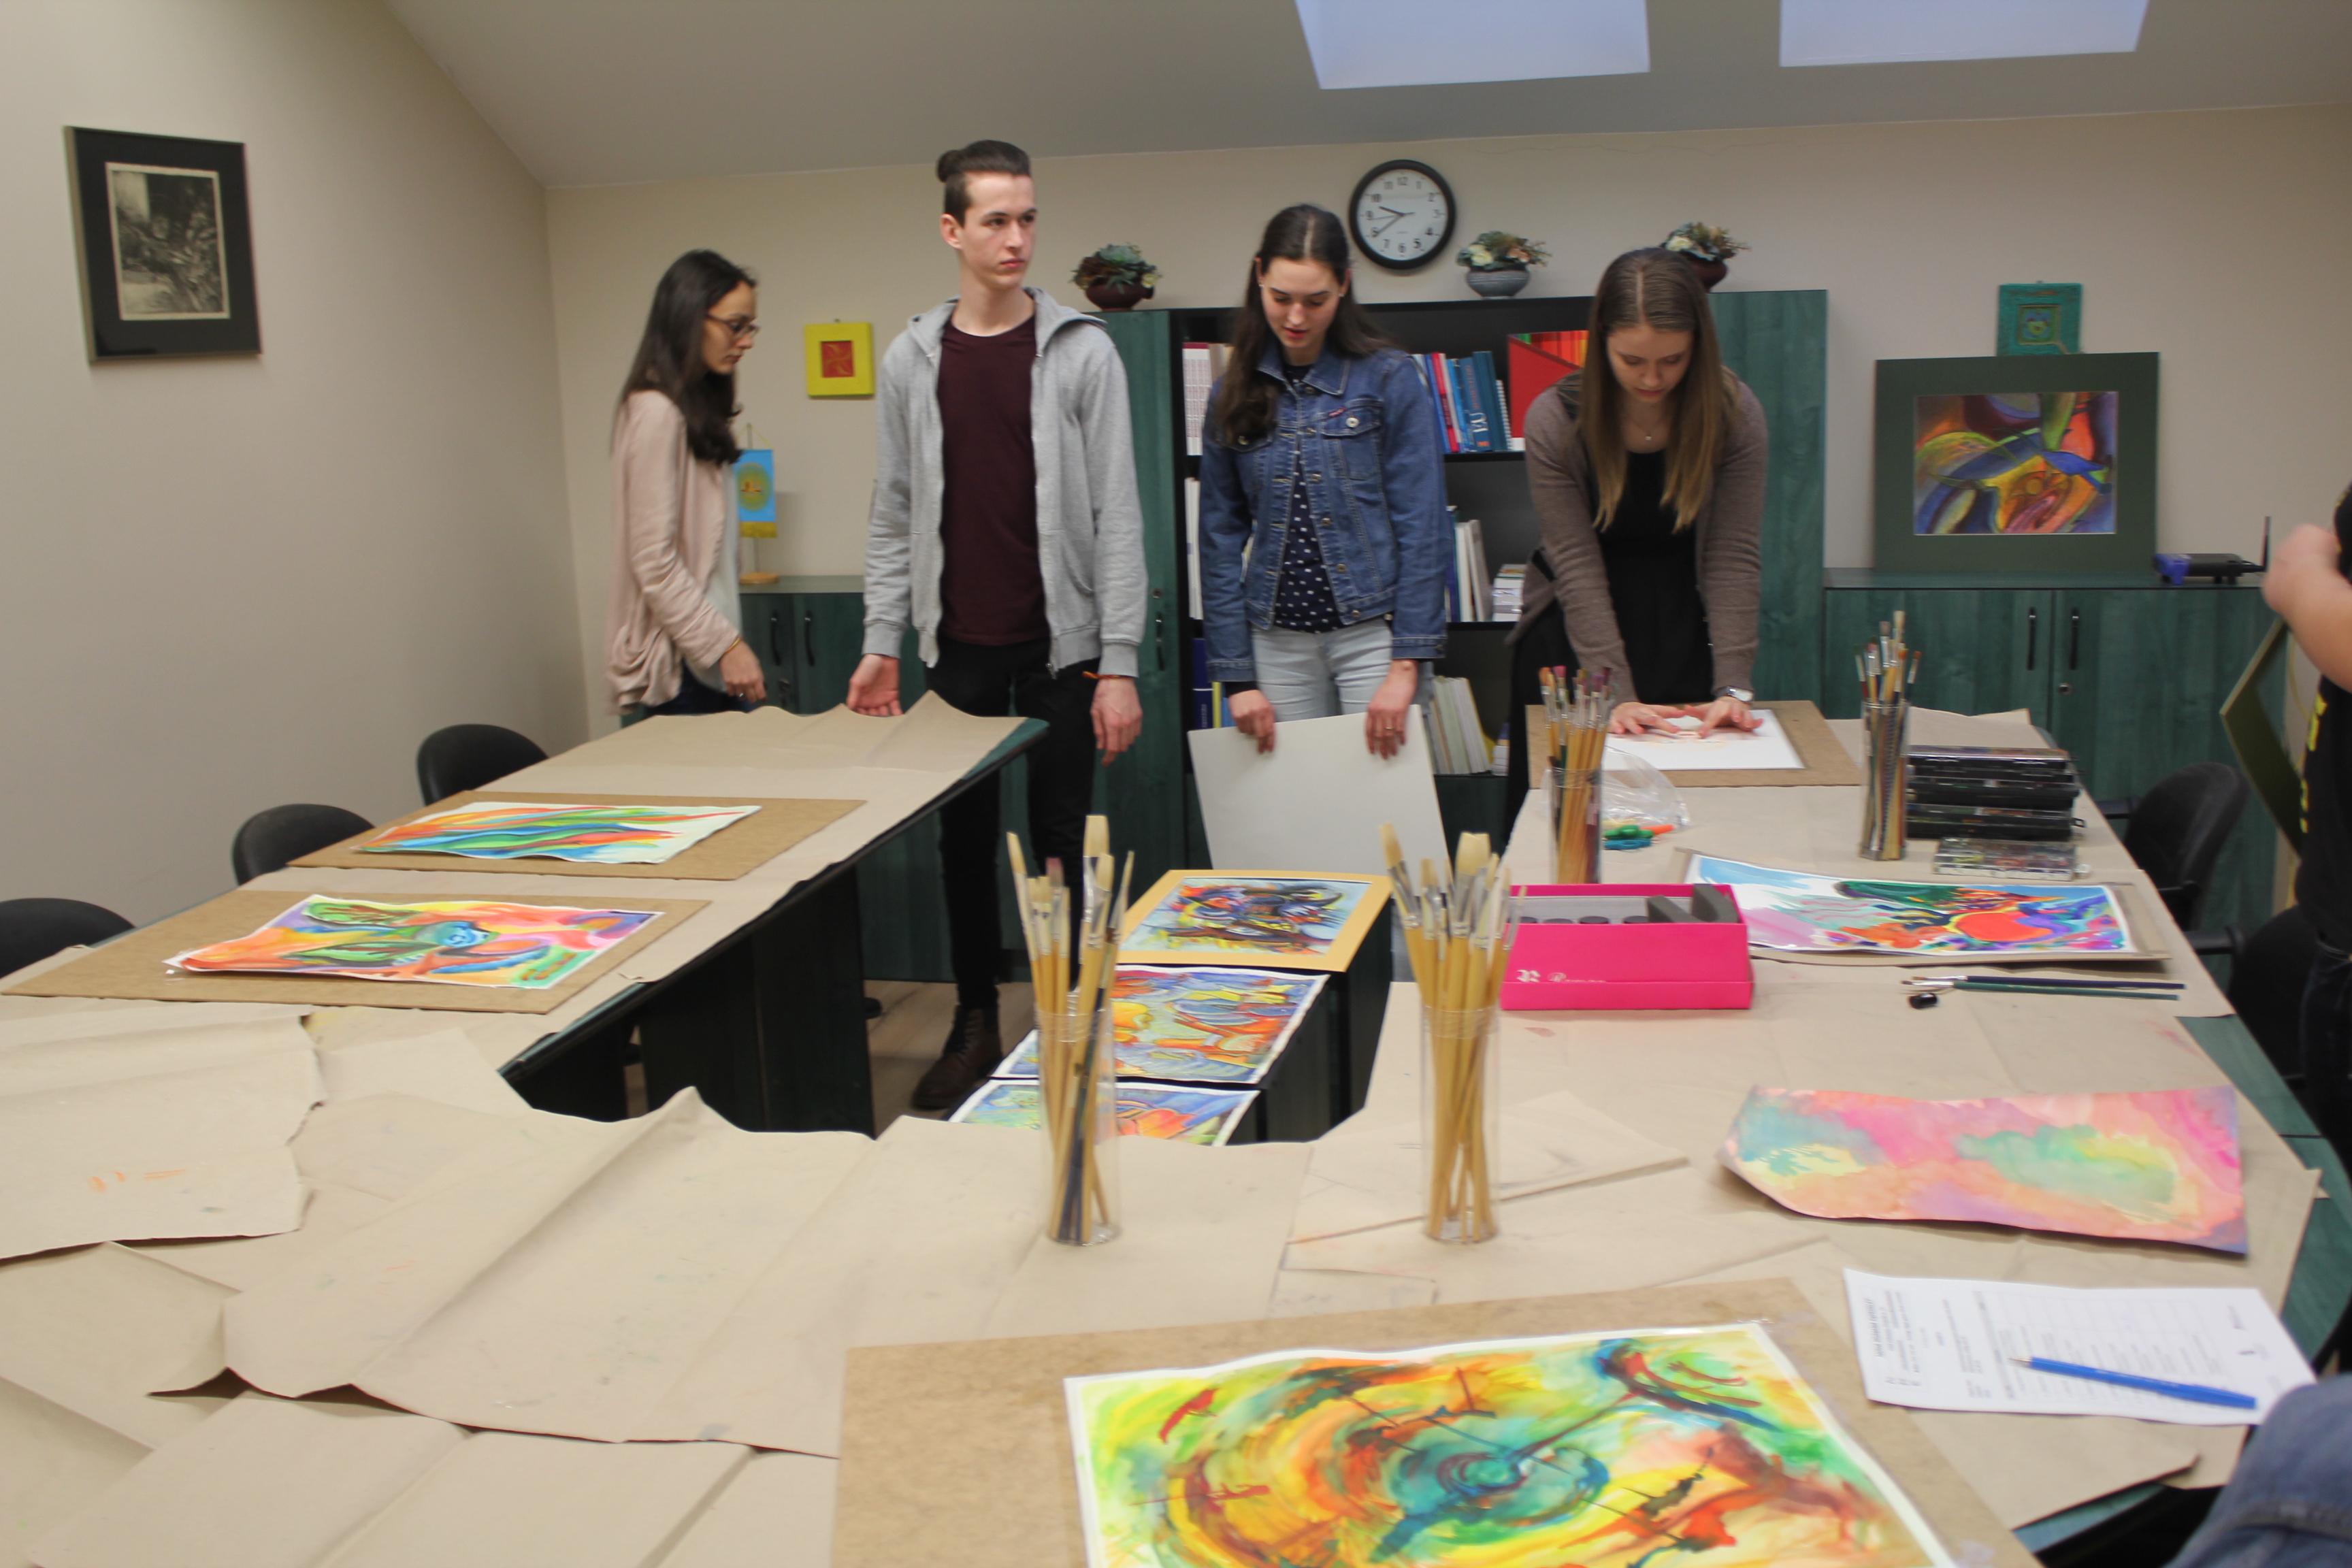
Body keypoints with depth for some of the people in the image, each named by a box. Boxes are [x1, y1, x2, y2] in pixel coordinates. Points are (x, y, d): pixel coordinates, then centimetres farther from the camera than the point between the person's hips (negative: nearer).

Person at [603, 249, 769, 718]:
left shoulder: (697, 410, 16)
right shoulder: (657, 413, -13)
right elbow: (655, 565, -16)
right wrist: (727, 645, -16)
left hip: (706, 658, 9)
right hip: (680, 664, -9)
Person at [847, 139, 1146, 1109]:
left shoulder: (1081, 351, -5)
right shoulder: (911, 361, 4)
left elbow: (1117, 515, -7)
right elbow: (894, 517, 9)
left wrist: (1119, 663, -12)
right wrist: (882, 642, 4)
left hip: (1062, 641, -3)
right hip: (960, 645, 3)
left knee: (1060, 836, 4)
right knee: (965, 834, 11)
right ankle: (976, 1023, 25)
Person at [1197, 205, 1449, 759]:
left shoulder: (1390, 380, -2)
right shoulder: (1237, 392, 8)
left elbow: (1423, 526, -5)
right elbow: (1221, 536, 7)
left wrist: (1406, 664, -13)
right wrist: (1237, 678, 0)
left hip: (1373, 632, -3)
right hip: (1278, 643, 3)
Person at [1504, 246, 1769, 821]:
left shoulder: (1735, 416, -13)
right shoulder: (1554, 421, -16)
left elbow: (1733, 559, -14)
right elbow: (1577, 567, -19)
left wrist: (1733, 688, -23)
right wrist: (1617, 693, -26)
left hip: (1683, 626, 1)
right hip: (1570, 640, -1)